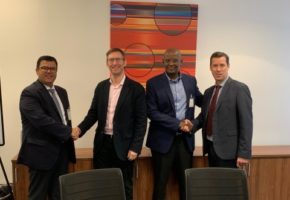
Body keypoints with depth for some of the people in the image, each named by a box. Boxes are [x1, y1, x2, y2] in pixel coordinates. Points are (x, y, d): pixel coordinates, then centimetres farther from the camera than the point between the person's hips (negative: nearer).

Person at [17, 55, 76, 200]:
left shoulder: (61, 92, 14)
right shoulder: (29, 93, -12)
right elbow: (41, 120, -24)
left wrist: (69, 132, 5)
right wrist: (68, 132, -17)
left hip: (62, 151, 7)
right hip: (42, 153, -7)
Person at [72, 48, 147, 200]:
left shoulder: (136, 88, -6)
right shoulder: (101, 87, 8)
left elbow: (141, 121, -8)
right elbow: (93, 113, 10)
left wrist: (135, 147, -13)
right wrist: (80, 129, -8)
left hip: (123, 145, -4)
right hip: (102, 144, 4)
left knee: (124, 187, 10)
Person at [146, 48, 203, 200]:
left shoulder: (190, 80, 6)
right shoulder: (153, 83, -5)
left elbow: (202, 101, 18)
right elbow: (152, 112, -11)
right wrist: (178, 124, -17)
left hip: (186, 139, 3)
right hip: (164, 140, -3)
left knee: (186, 182, 14)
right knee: (160, 183, 8)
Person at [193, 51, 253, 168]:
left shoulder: (240, 89, -9)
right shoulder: (208, 92, 12)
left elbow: (246, 122, -13)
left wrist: (244, 153, -16)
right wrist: (191, 125, -5)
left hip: (228, 150, -6)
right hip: (211, 147, 6)